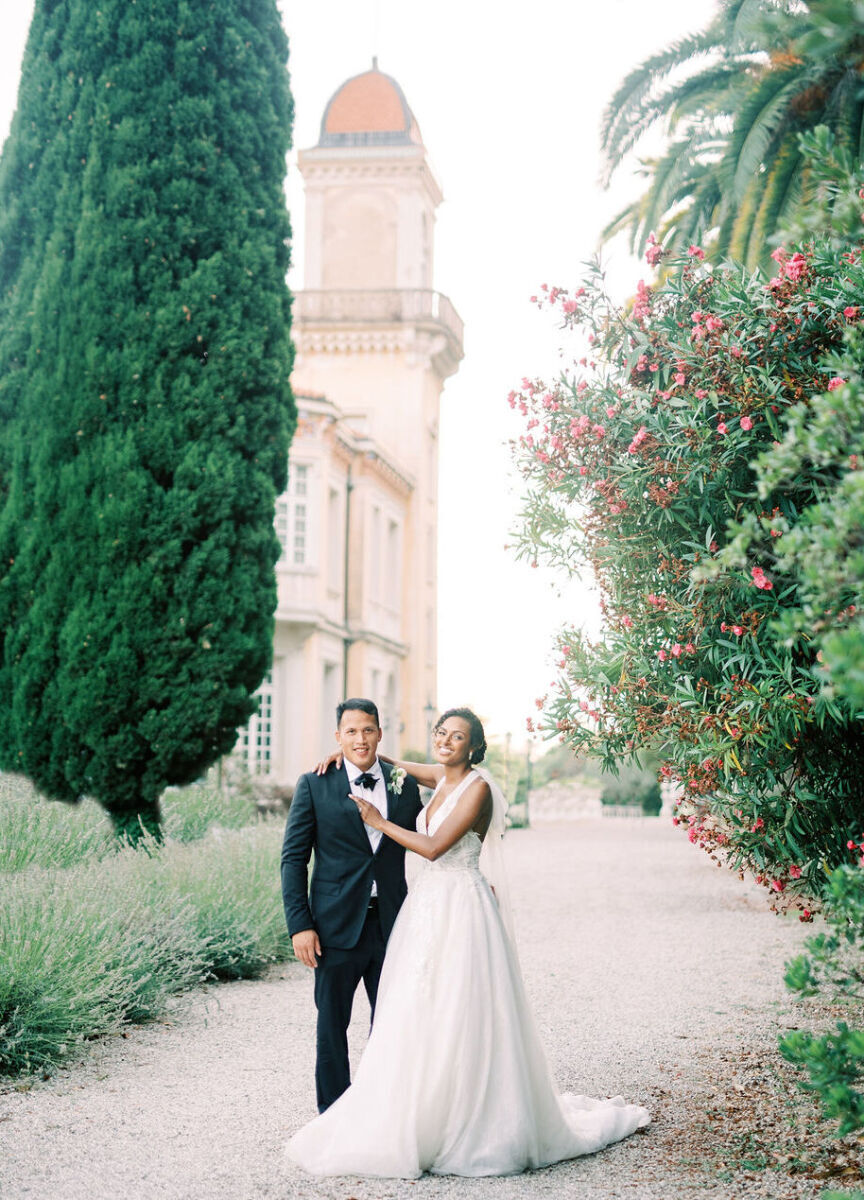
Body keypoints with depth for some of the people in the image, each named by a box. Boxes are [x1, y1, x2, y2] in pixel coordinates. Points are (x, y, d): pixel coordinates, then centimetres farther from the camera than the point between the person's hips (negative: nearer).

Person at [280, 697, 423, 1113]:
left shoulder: (404, 784, 6)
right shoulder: (314, 786, -3)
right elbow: (293, 859, -3)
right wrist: (299, 925, -11)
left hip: (391, 922, 3)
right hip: (337, 925, -3)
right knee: (331, 1023, 7)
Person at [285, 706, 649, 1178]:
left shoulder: (477, 787, -12)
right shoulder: (441, 778, 12)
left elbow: (434, 847, -17)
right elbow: (393, 765, 29)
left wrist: (380, 822, -7)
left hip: (461, 910, -8)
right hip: (426, 907, 8)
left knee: (461, 1018, -5)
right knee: (418, 1018, 7)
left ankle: (477, 1126, 4)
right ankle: (427, 1122, 15)